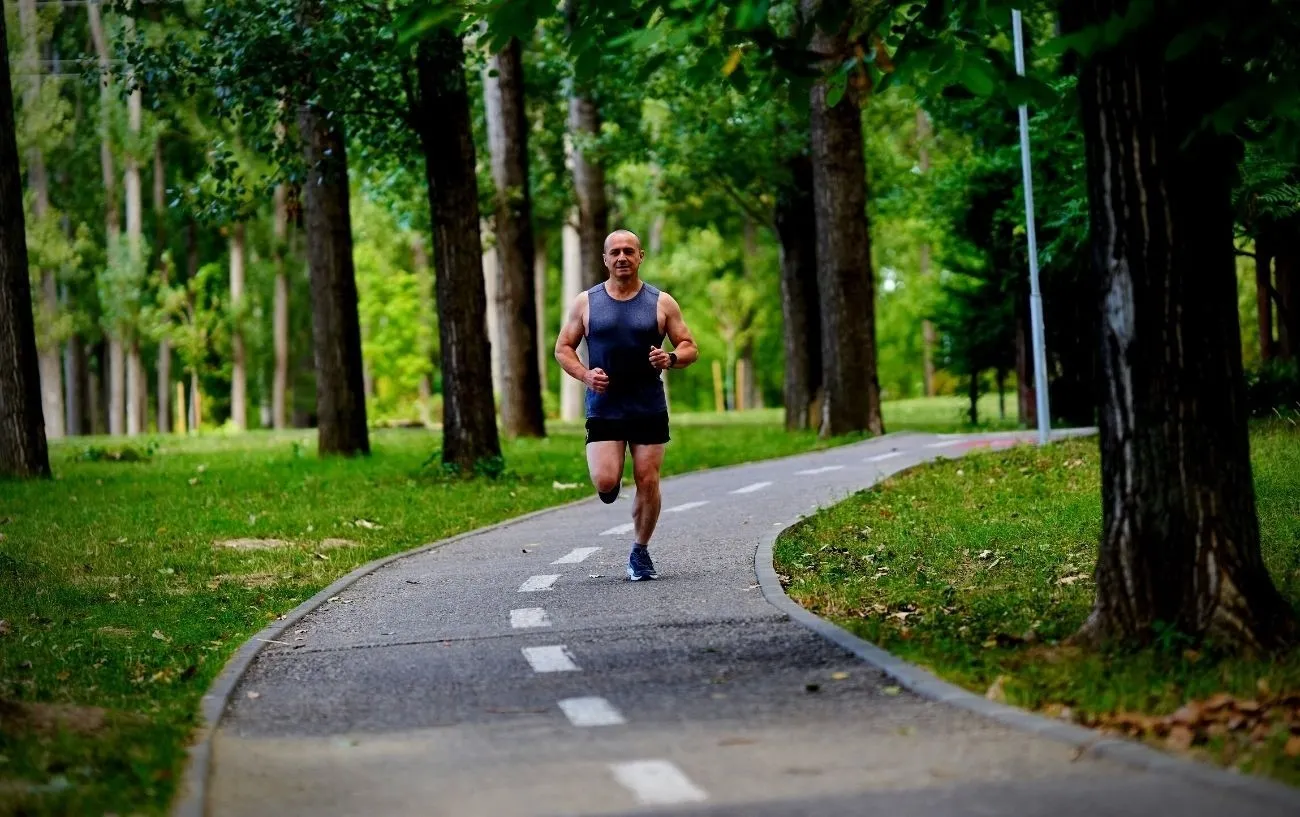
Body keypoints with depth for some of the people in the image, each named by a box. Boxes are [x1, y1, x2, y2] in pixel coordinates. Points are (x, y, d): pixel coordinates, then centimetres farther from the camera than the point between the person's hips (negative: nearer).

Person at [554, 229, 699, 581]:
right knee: (605, 482, -14)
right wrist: (585, 375, -10)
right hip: (603, 409, 0)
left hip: (650, 410, 1)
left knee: (648, 482, -1)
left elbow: (690, 348, 6)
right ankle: (612, 480, 24)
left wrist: (671, 358, -17)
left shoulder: (661, 303, 3)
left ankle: (640, 553, 17)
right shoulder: (586, 302, 4)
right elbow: (563, 348, 8)